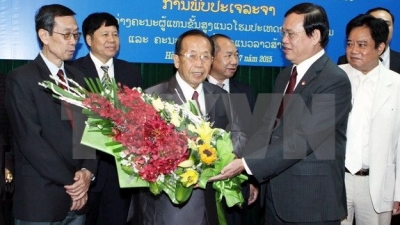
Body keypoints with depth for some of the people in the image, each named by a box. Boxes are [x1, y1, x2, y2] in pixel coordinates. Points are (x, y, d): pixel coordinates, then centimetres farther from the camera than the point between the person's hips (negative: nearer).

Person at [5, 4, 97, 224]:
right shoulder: (21, 79, -8)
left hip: (77, 197, 6)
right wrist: (69, 181, -14)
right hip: (40, 198, -5)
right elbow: (31, 140, -15)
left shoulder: (78, 78, 11)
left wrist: (87, 171, -8)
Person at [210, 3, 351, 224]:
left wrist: (246, 164, -23)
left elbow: (302, 139, -22)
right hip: (276, 194, 7)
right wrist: (238, 162, -7)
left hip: (311, 200, -7)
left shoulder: (334, 81, -15)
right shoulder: (285, 75, 11)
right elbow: (268, 127, 7)